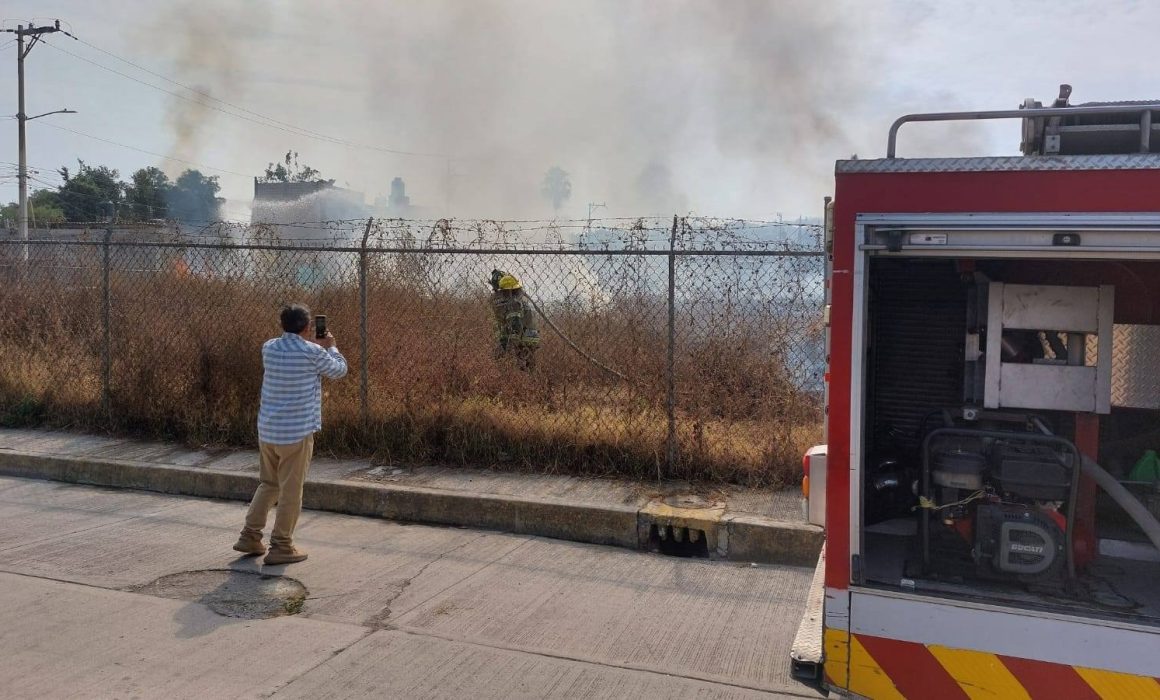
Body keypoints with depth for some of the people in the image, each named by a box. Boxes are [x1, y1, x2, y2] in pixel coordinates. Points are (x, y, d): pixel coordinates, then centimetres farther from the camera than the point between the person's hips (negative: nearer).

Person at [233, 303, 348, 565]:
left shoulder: (269, 348, 4)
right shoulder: (313, 353, -12)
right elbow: (339, 370, 6)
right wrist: (330, 346, 20)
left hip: (267, 430, 6)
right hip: (297, 432, -6)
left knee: (268, 484, 22)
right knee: (291, 491, 4)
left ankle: (250, 536, 23)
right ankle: (281, 547, 10)